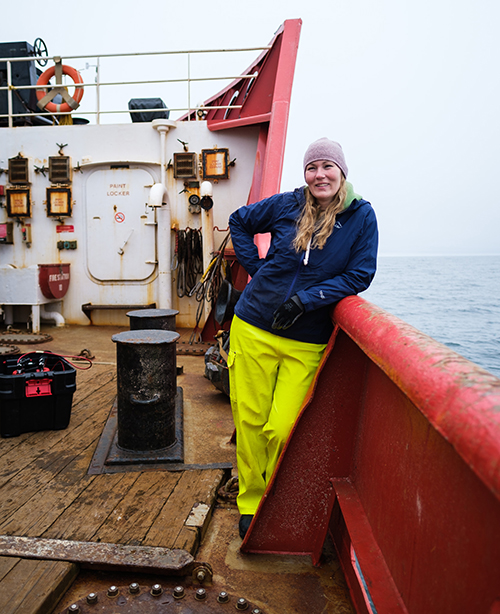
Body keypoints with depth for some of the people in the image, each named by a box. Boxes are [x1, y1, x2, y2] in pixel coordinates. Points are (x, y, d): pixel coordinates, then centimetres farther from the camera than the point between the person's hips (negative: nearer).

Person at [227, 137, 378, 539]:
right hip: (254, 329, 2)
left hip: (307, 342, -1)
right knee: (249, 422, 6)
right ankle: (250, 503, 28)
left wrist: (306, 299, -15)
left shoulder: (362, 216, -1)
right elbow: (239, 221, 17)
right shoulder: (286, 205, 2)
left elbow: (360, 276, -4)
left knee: (282, 430, -3)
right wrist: (256, 267, 5)